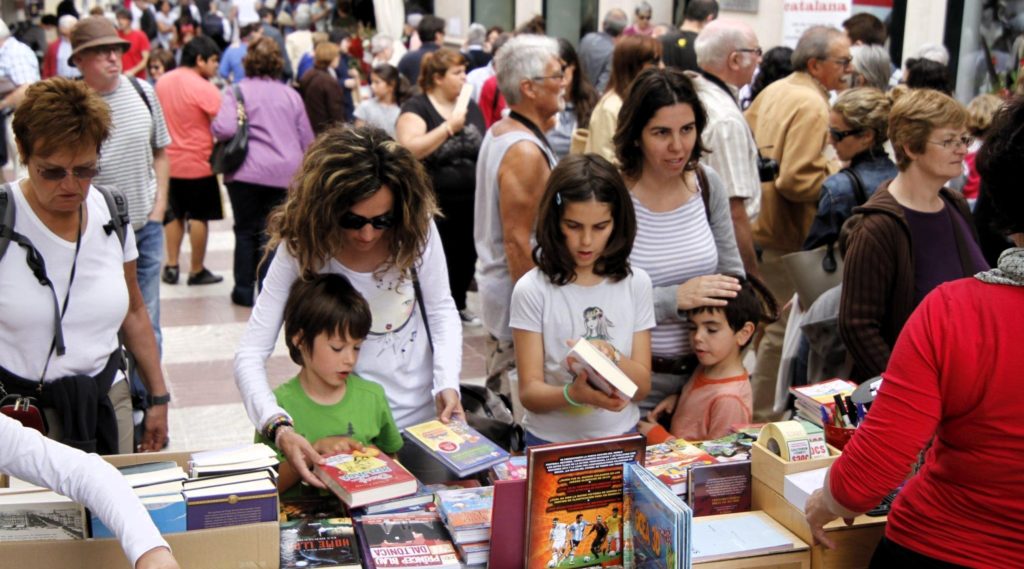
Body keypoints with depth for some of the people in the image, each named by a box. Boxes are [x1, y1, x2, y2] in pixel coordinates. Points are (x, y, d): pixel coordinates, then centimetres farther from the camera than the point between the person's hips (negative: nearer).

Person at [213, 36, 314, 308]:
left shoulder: (239, 92, -2)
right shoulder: (291, 95, 10)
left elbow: (224, 129, -16)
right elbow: (307, 140, 13)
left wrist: (214, 126, 6)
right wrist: (300, 167, 27)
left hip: (247, 172, -2)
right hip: (285, 174, 2)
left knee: (246, 231, 9)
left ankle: (244, 291, 15)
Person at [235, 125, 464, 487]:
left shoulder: (417, 229, -13)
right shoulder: (300, 250, -18)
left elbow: (441, 310, 2)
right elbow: (250, 355, -20)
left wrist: (447, 384, -13)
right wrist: (279, 428, -37)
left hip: (425, 418, 3)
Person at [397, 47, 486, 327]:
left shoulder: (471, 107, 11)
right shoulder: (417, 107, -8)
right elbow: (410, 149, -24)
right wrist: (449, 126, -23)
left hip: (470, 202, 6)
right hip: (434, 205, -6)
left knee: (467, 256, 14)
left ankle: (459, 305, 34)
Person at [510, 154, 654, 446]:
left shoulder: (635, 283, 0)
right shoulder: (532, 290, -8)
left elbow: (642, 387, 0)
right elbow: (529, 392, -9)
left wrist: (611, 356, -18)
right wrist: (573, 394, -27)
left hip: (620, 441, 3)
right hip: (551, 443, -3)